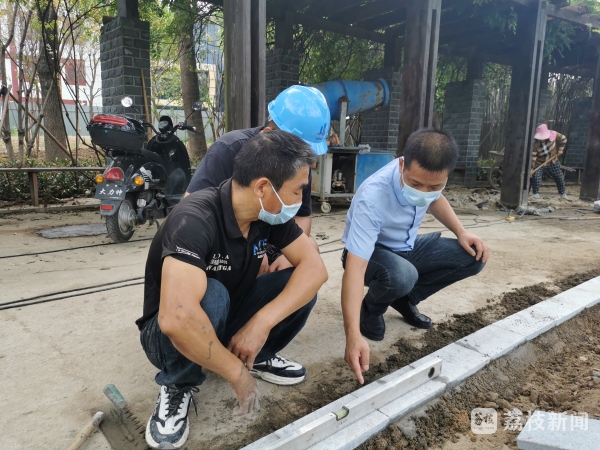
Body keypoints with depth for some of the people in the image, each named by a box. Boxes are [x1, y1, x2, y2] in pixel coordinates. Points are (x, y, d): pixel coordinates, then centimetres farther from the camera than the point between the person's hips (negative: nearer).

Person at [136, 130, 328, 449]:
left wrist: (261, 322, -31)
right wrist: (238, 373, -31)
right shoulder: (195, 219, -34)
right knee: (210, 297, -38)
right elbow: (177, 319, -45)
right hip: (171, 333, -5)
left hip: (227, 321, 6)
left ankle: (259, 357, 10)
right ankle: (178, 387, -8)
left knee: (301, 285, -16)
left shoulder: (270, 213, -13)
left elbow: (314, 267, -17)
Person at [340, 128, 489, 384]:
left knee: (474, 257, -9)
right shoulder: (372, 199, -38)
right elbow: (354, 268, -44)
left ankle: (406, 300, 8)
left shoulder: (425, 178, -19)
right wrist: (354, 335, -51)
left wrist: (461, 232, -6)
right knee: (401, 275, -39)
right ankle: (371, 310, -2)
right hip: (370, 253, -6)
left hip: (406, 247, 6)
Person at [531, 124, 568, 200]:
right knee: (535, 177, -20)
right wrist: (531, 168, -31)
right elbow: (533, 156, -26)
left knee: (559, 177, 10)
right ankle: (536, 193, -3)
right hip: (539, 163, -3)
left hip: (553, 162, 3)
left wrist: (560, 149, -8)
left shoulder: (553, 135, -18)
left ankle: (563, 193, 28)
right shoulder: (535, 143, -26)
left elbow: (563, 138, -1)